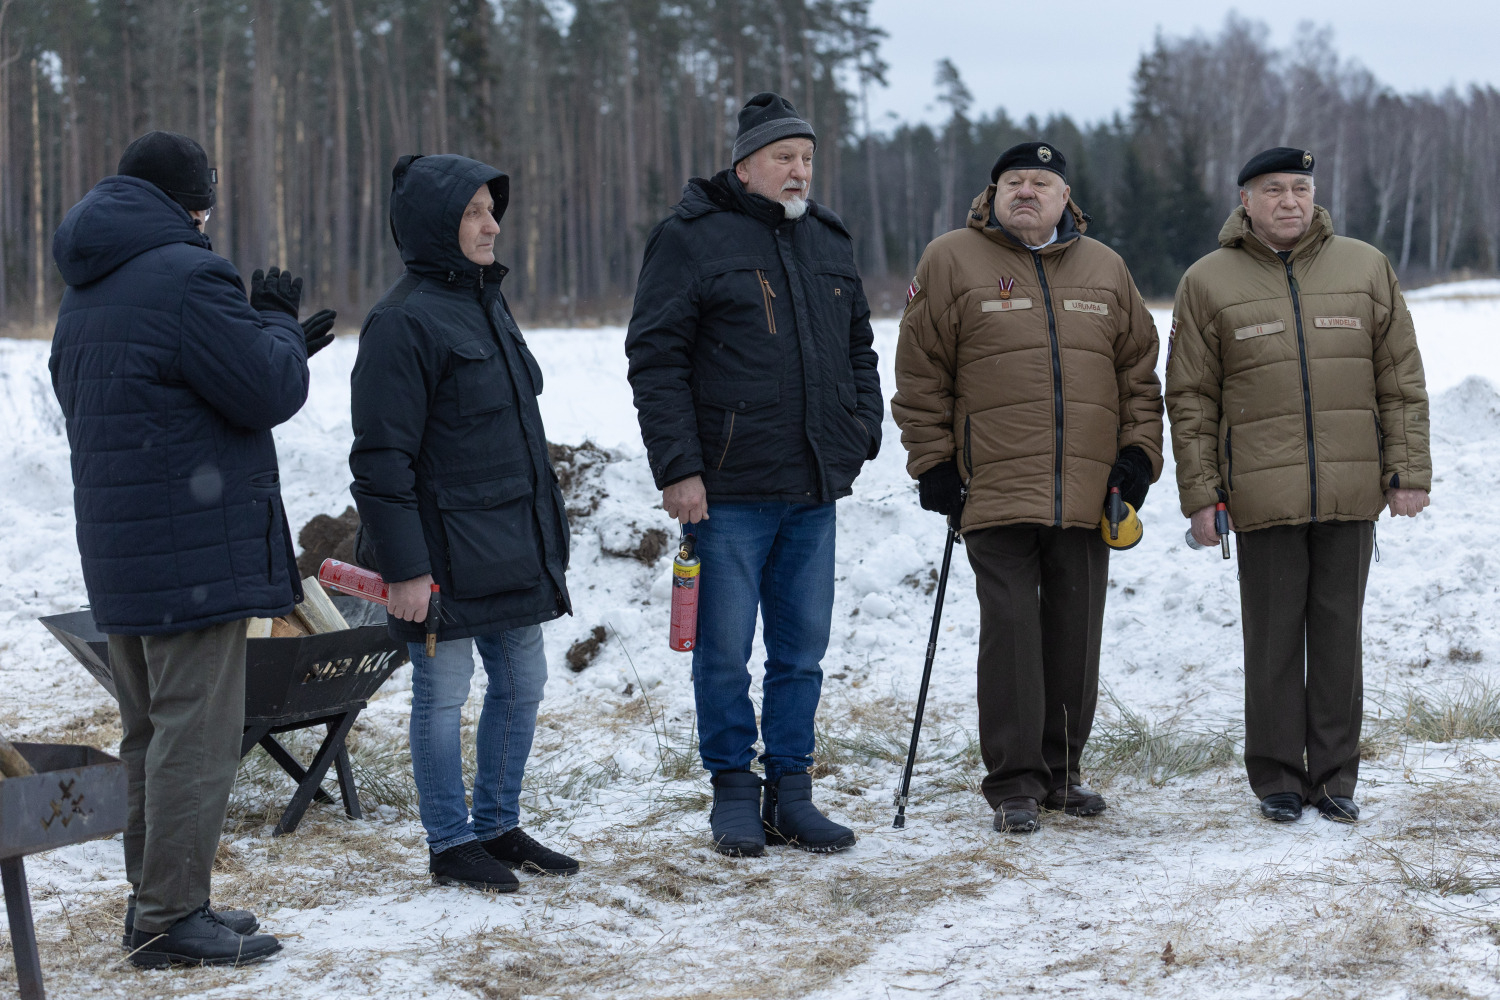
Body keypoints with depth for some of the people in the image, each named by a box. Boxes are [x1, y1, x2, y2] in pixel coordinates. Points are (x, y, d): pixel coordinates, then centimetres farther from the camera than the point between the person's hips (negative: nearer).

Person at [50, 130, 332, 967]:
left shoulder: (87, 293, 16)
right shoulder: (186, 278, -16)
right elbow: (269, 392, -16)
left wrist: (278, 341, 19)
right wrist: (279, 323, 5)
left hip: (119, 552, 10)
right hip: (198, 551, -10)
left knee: (150, 729, 16)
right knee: (197, 736, -4)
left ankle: (155, 898, 24)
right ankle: (171, 919, -1)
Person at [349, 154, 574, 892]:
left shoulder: (487, 303, 14)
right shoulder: (403, 321, -15)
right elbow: (382, 457, -17)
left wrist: (543, 534, 21)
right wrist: (404, 566, -19)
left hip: (513, 546, 9)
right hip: (446, 550, -9)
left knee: (521, 684, 14)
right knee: (443, 693, 3)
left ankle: (498, 826, 28)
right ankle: (451, 844, 15)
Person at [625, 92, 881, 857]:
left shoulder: (829, 242, 15)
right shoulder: (692, 239, -5)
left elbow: (858, 348, 24)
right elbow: (655, 359, -8)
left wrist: (862, 430, 11)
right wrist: (678, 468, -13)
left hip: (814, 489, 6)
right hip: (729, 489, -6)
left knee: (801, 650, 10)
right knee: (725, 650, 1)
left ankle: (789, 792, 19)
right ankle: (734, 794, 14)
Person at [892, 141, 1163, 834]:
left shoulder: (1104, 269, 13)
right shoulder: (951, 262, 2)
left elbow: (1139, 371, 17)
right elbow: (921, 375, 2)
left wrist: (1139, 452, 7)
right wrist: (933, 463, -2)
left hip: (1089, 494, 4)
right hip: (997, 489, -3)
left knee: (1075, 635, 8)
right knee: (1010, 633, -5)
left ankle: (1060, 771, 20)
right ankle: (1014, 783, 2)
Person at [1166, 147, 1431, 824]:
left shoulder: (1365, 268, 7)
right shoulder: (1209, 283, 3)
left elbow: (1401, 382, 9)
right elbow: (1191, 401, 3)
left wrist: (1409, 472, 2)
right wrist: (1201, 495, -3)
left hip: (1352, 493, 2)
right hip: (1263, 496, -1)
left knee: (1339, 636, 7)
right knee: (1273, 640, 3)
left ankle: (1334, 776, 16)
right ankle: (1277, 778, 13)